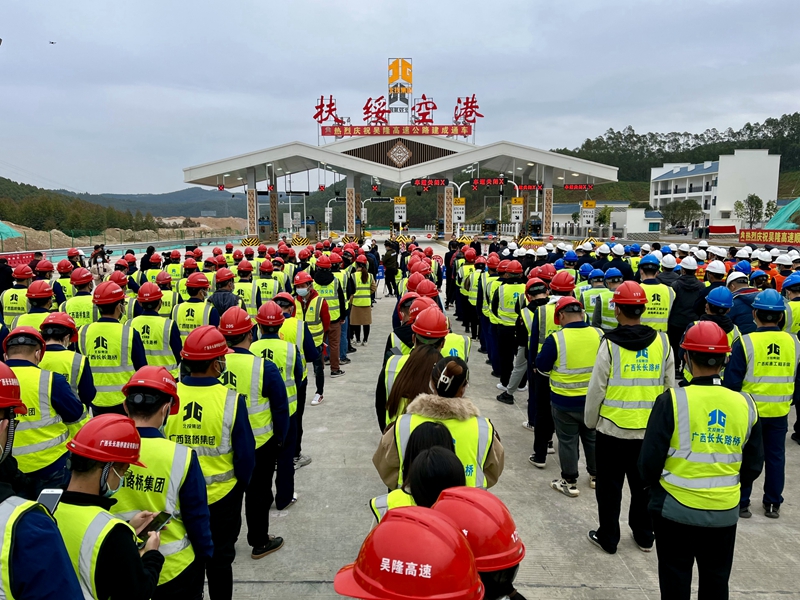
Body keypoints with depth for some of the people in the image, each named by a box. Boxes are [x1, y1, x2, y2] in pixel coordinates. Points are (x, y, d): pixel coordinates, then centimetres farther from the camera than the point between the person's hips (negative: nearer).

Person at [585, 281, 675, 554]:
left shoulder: (610, 344, -16)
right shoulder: (662, 342, -4)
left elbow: (596, 389, -11)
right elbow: (669, 386, 4)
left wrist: (590, 421, 4)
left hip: (612, 428, -4)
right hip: (650, 429, 4)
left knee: (610, 486, 11)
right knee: (643, 484, 19)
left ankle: (608, 537, 22)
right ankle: (644, 536, 32)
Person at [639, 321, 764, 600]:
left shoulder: (672, 400, -18)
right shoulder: (745, 404, -6)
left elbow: (650, 459, -13)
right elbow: (754, 465, 4)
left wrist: (653, 484, 7)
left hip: (675, 507, -3)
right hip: (725, 511, 4)